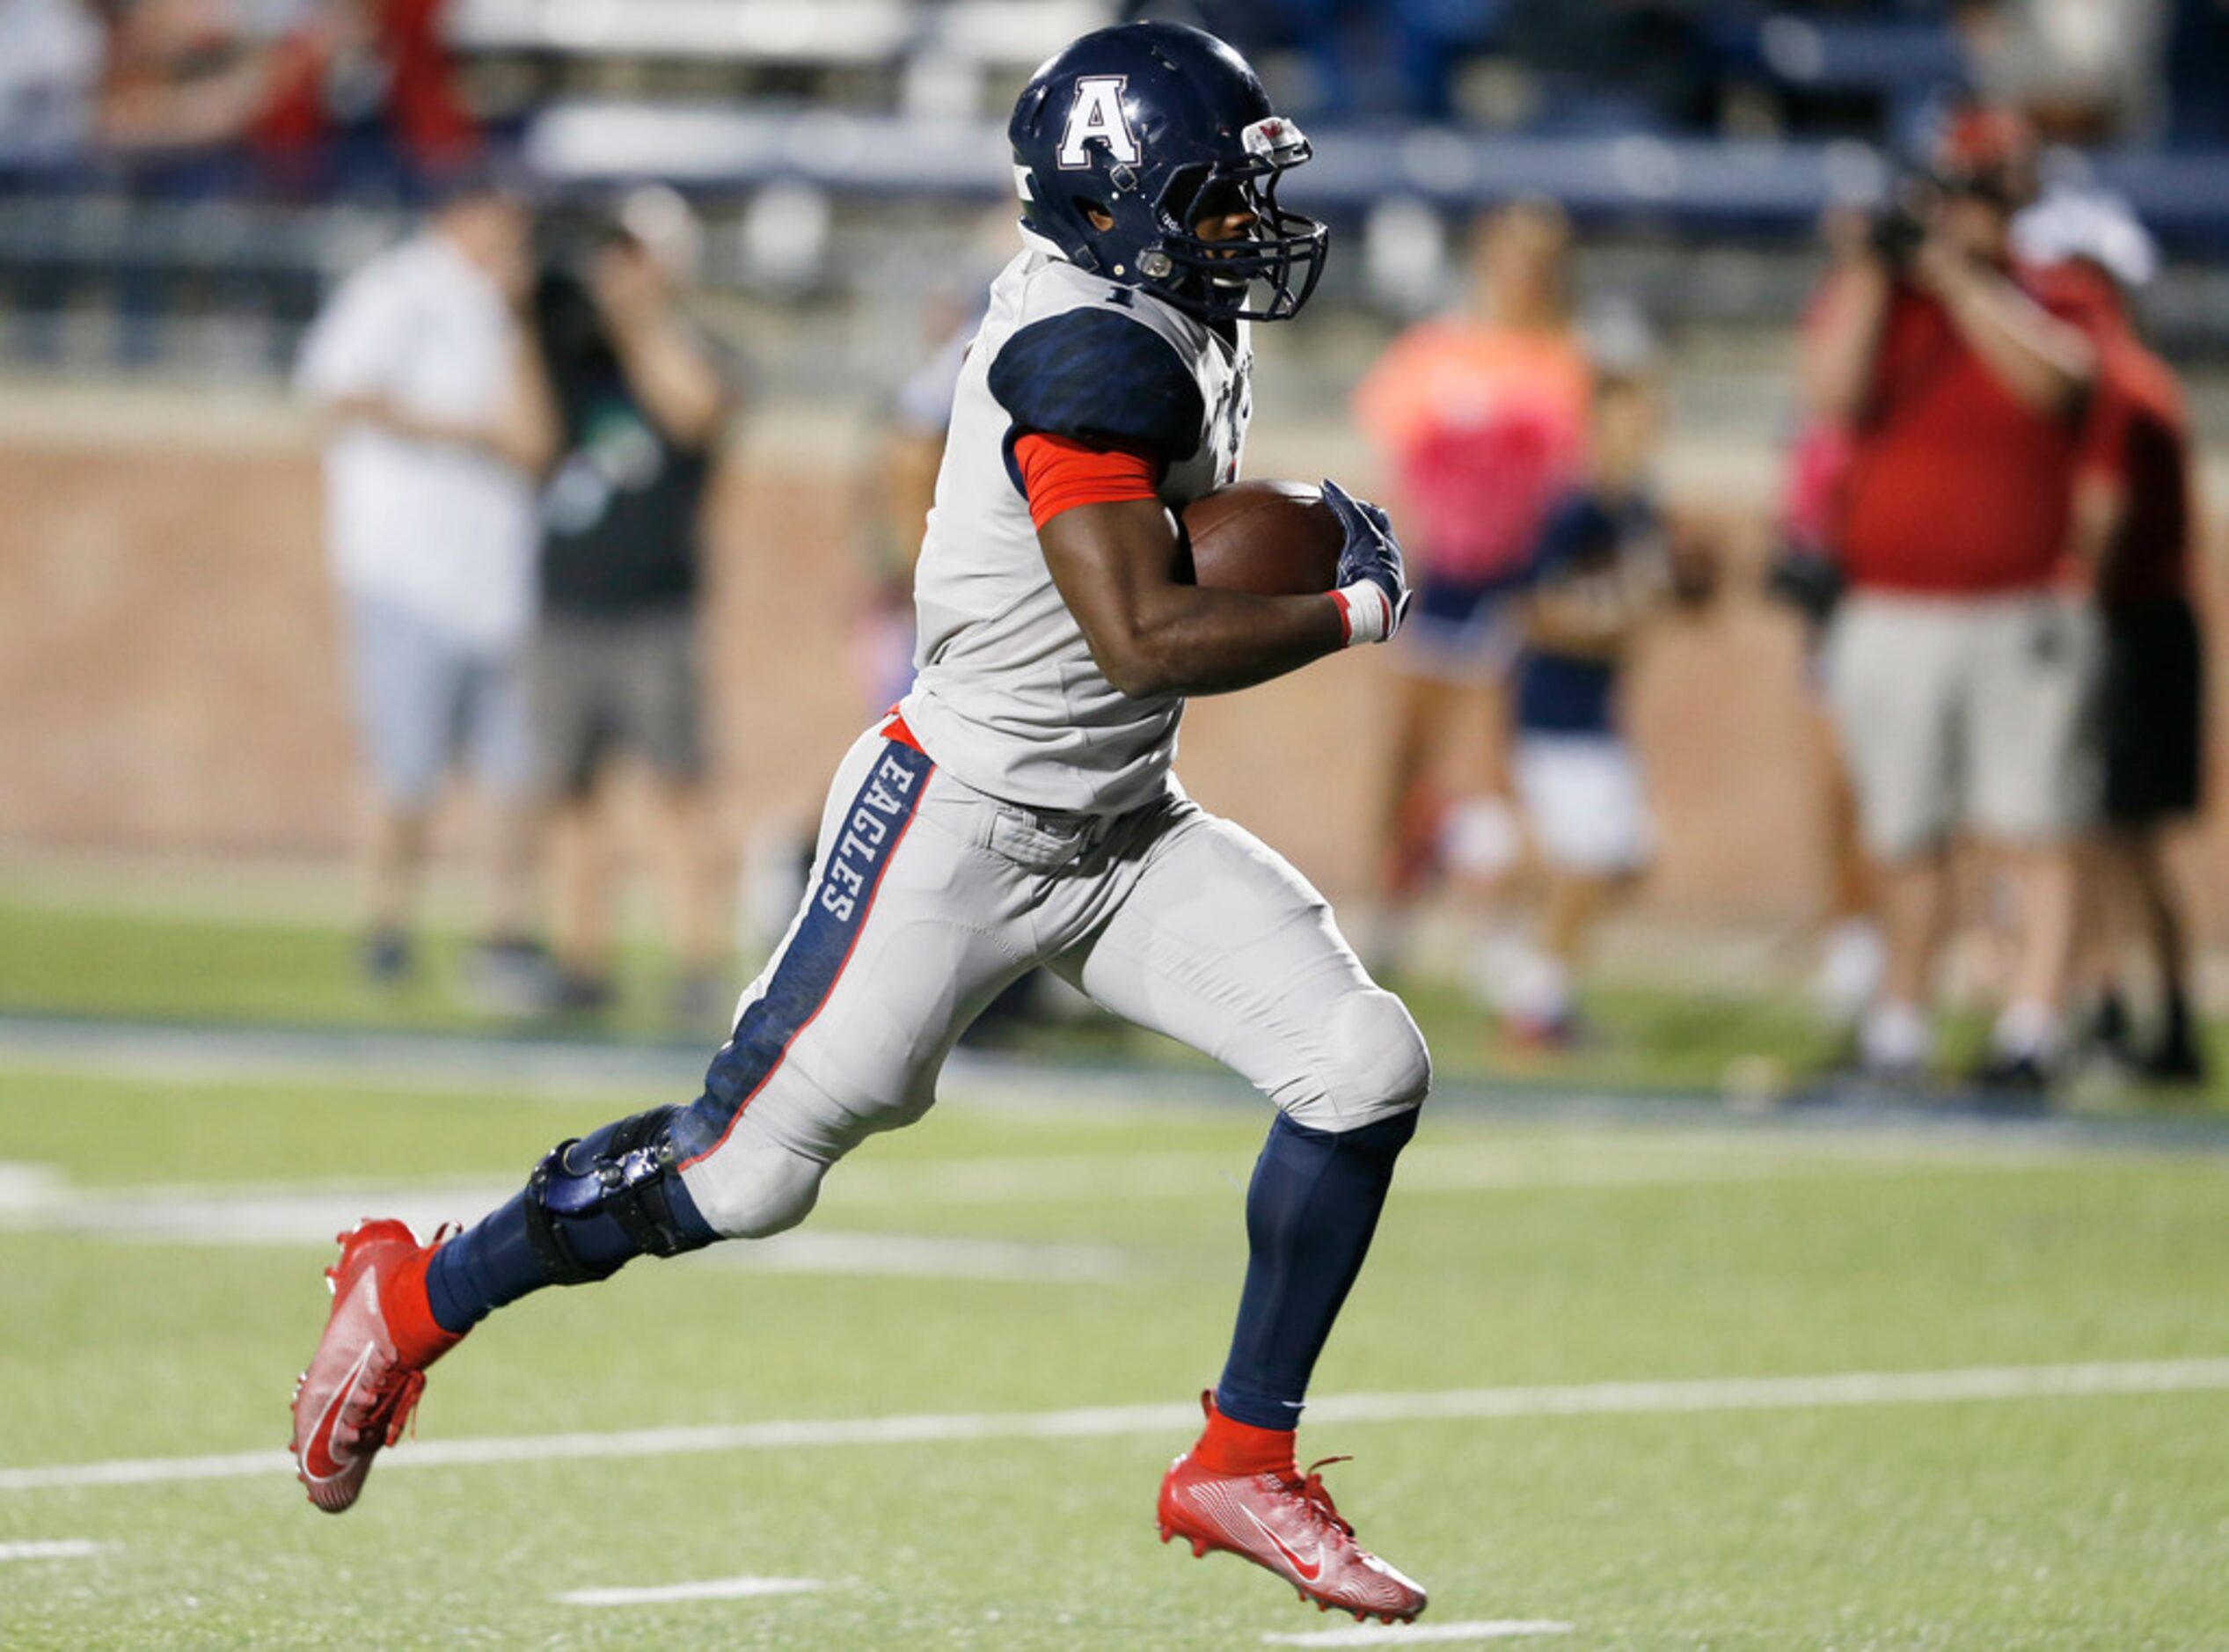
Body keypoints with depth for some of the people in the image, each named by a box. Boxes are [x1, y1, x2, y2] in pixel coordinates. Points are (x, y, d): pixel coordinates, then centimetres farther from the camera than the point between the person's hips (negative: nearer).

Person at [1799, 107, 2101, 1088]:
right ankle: (1899, 1018, 17)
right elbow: (1832, 391, -10)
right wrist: (1873, 269, -11)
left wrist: (1956, 275, -17)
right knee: (1905, 839, 7)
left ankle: (2033, 1021, -12)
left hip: (2021, 618, -2)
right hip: (1890, 616, 2)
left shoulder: (2043, 306, 4)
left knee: (2036, 834, -9)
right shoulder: (1871, 294, 8)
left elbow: (2047, 381, -17)